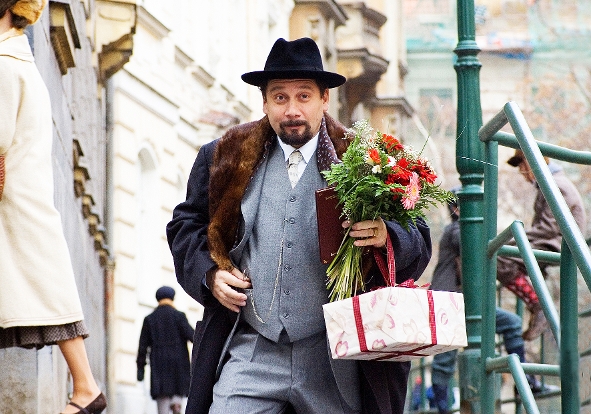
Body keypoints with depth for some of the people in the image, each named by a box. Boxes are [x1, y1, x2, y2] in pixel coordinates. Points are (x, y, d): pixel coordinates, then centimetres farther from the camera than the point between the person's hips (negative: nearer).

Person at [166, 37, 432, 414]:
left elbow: (419, 244, 3)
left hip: (334, 361, 0)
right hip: (250, 353, 0)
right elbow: (186, 224, 19)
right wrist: (209, 273, 0)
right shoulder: (226, 158, 9)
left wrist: (386, 236, -20)